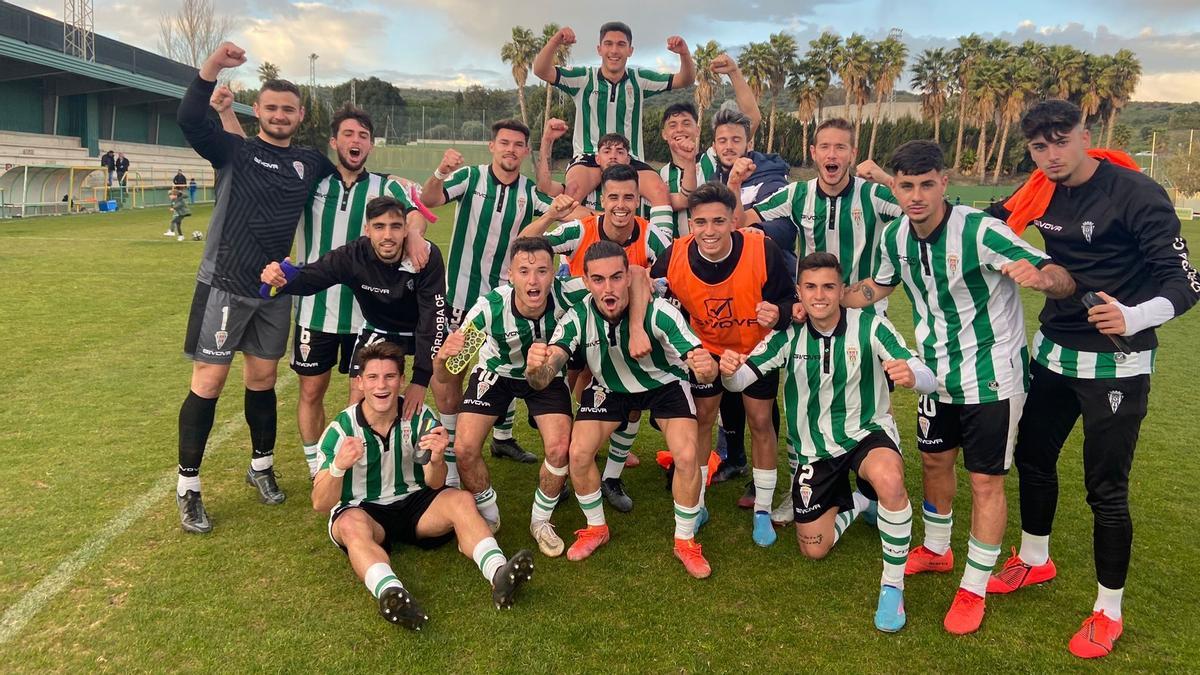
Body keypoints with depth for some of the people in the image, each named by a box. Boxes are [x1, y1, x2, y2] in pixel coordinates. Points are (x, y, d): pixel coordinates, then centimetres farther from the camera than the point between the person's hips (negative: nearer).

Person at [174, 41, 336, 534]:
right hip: (224, 286, -4)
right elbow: (189, 120, -21)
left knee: (262, 378, 14)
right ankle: (188, 488, 9)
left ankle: (261, 468, 30)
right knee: (208, 382, -2)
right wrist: (212, 67, -31)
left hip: (274, 291, 4)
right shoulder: (234, 151, -3)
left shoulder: (310, 163, 8)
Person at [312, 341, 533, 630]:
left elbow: (435, 485, -8)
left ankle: (498, 573, -47)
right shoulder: (341, 429, -13)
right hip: (361, 509, -2)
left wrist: (436, 459, -32)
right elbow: (320, 504, -16)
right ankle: (390, 593, -62)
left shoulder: (420, 417, -7)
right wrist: (338, 467, -38)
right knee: (352, 524, -36)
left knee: (461, 500, -25)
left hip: (412, 503, 3)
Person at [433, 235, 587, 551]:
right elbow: (443, 378, -31)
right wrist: (444, 356, -53)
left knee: (559, 449, -19)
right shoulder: (488, 308, -35)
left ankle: (541, 520, 11)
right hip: (497, 371, 0)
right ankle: (488, 515, 14)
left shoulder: (565, 294, -33)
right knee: (465, 447, -16)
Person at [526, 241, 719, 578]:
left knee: (687, 456, -20)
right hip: (608, 387, 2)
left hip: (664, 383, -2)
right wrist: (535, 366, -60)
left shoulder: (658, 311, -34)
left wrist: (707, 367, -64)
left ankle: (685, 541, 7)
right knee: (578, 452, -12)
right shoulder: (578, 317, -27)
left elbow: (701, 365, -39)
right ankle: (596, 528, 17)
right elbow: (542, 380, -36)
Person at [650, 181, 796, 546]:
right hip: (706, 347, 1)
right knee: (702, 418, 7)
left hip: (758, 346, -1)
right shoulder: (673, 258, -27)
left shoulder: (762, 250, -32)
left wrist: (778, 314, -39)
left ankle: (763, 510, 23)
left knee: (760, 421, 5)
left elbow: (788, 299, -17)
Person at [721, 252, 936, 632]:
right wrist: (728, 371, -39)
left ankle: (893, 586, -16)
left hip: (868, 432, -3)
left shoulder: (870, 326, -17)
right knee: (813, 550, 8)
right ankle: (852, 503, 41)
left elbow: (928, 380, -24)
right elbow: (741, 379, -14)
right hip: (815, 448, 3)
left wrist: (910, 375, -49)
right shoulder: (788, 336, -10)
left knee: (888, 479, -39)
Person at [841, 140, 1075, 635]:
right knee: (934, 461, 20)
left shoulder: (980, 230, -25)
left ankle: (974, 590, 19)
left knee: (985, 482, 1)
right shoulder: (896, 236, -6)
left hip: (992, 375, -6)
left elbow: (1062, 278, -26)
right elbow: (879, 287, 14)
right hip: (939, 371, 6)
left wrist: (1037, 276, -50)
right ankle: (936, 551, 44)